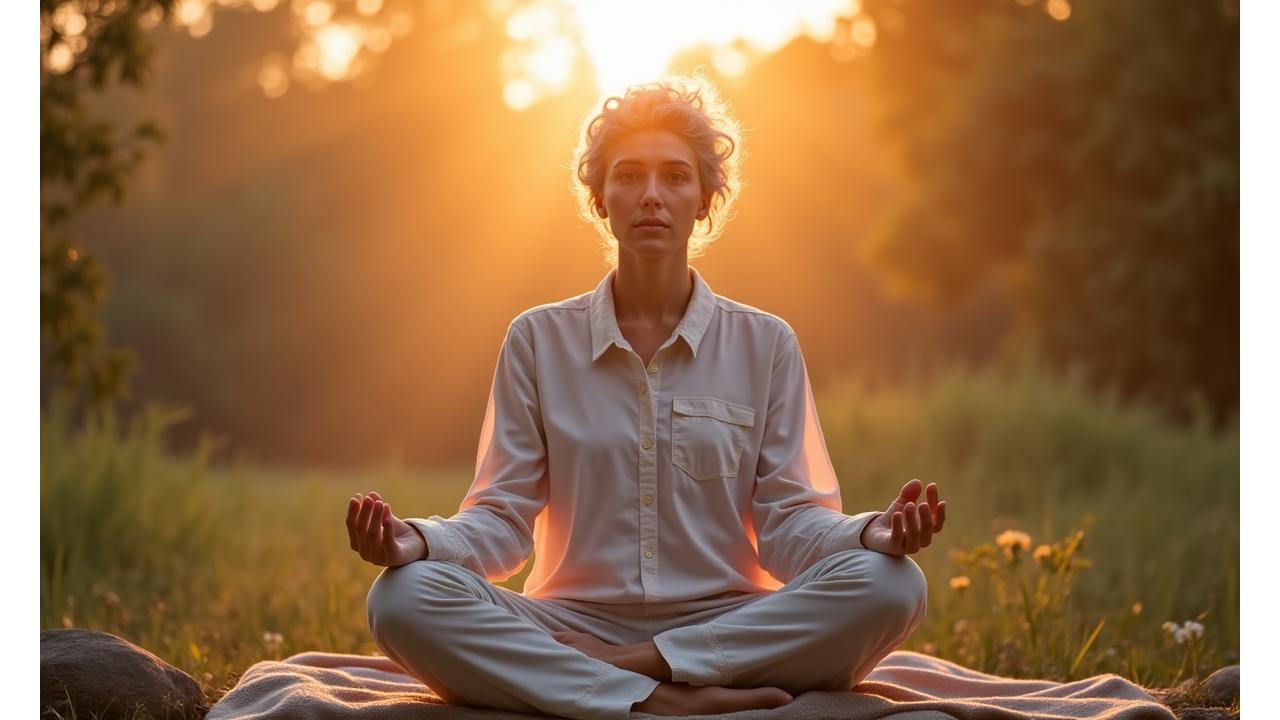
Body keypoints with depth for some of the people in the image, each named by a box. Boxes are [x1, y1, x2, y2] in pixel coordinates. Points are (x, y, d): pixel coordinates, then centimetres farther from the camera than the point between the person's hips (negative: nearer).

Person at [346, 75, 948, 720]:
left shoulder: (765, 345, 7)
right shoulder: (538, 340, 7)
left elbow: (788, 524, 2)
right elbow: (502, 520, 2)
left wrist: (873, 534, -20)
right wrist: (416, 540, -19)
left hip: (728, 632, 1)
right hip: (573, 624, 0)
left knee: (889, 585, -28)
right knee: (404, 599, -27)